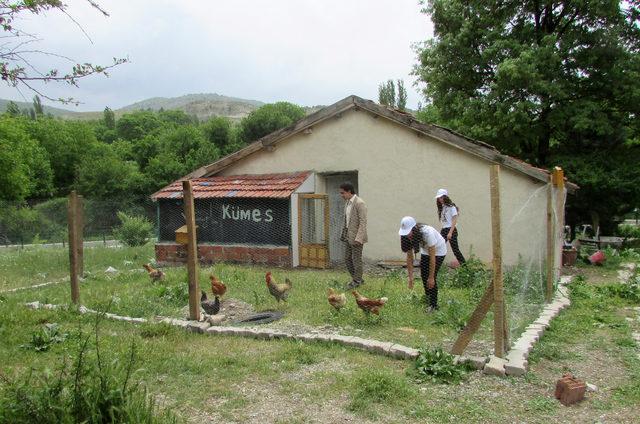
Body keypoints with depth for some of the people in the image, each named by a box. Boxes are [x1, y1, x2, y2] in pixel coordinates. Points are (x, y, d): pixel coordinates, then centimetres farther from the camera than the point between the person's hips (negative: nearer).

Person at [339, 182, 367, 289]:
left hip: (357, 236, -9)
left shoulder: (360, 203, -16)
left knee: (356, 259, 1)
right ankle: (358, 279, 24)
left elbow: (363, 222, -19)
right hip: (348, 236, 9)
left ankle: (356, 281, 13)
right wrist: (343, 235, 14)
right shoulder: (347, 202, 11)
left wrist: (358, 238, -23)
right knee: (348, 259, 12)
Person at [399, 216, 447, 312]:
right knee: (423, 274, 5)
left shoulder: (427, 233, -41)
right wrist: (410, 277, -17)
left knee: (432, 276, -13)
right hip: (425, 251, 6)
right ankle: (427, 298, 28)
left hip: (438, 250, -6)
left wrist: (431, 277, -29)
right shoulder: (408, 237, -23)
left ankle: (433, 304, 0)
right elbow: (409, 257, -15)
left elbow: (432, 257, -34)